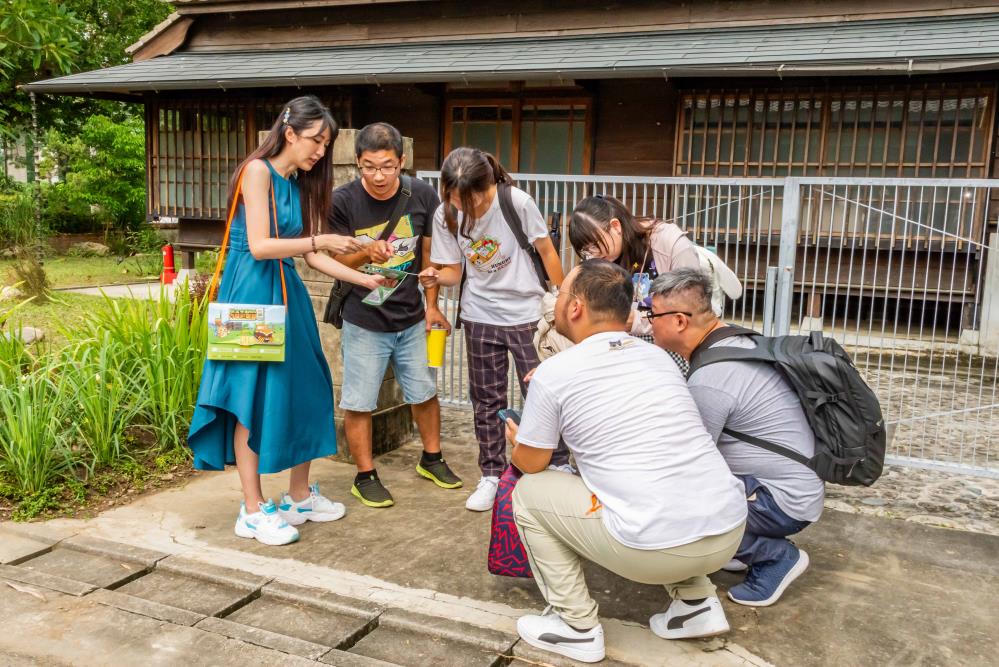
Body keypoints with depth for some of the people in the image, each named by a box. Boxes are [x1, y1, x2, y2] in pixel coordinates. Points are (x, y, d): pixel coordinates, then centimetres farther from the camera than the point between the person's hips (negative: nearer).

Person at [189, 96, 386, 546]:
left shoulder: (299, 185, 14)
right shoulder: (258, 170, -10)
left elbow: (310, 257, 12)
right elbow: (259, 246, -18)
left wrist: (366, 279, 6)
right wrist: (322, 241, -18)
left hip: (287, 295, 8)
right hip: (251, 294, -8)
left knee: (301, 391, 10)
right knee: (253, 399, -2)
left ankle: (299, 497, 24)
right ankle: (253, 511, 8)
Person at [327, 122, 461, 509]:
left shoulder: (422, 196, -7)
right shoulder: (342, 201, -14)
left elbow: (428, 252, 5)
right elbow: (336, 262, -8)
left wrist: (431, 304, 3)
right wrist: (366, 253, -29)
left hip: (411, 318, 3)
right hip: (363, 321, -3)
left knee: (424, 392, 16)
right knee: (359, 403, 3)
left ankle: (431, 458, 38)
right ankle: (365, 477, 21)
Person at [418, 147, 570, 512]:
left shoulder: (517, 202, -19)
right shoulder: (445, 215, -8)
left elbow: (547, 251, -7)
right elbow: (454, 271, -1)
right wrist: (436, 277, -24)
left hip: (526, 312, -3)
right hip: (480, 316, 3)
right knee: (486, 399, 11)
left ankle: (559, 466, 20)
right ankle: (492, 475, 25)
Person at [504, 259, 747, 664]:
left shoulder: (553, 373, -3)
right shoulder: (658, 357, 14)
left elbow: (530, 464, 10)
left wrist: (516, 439, 34)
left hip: (655, 549, -6)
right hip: (730, 532, 7)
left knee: (529, 492, 13)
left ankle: (577, 628, 16)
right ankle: (697, 604, 27)